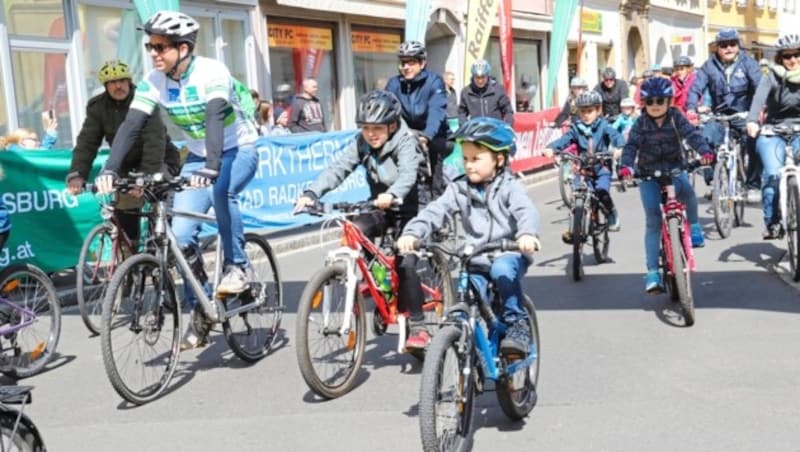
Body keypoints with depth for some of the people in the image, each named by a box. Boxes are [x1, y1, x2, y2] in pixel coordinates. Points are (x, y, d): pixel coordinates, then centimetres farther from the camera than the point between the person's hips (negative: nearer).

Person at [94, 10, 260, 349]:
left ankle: (237, 266, -16)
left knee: (221, 190, -38)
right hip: (198, 156, 5)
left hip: (238, 150, -5)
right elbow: (130, 125, -17)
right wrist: (110, 169, -31)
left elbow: (214, 118, -39)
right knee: (181, 235, -8)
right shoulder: (154, 81, -10)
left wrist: (212, 168, -53)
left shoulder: (211, 72, -25)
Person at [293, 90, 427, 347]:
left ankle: (417, 327, -6)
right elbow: (338, 169, -19)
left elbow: (408, 174, -38)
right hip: (379, 207, 5)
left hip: (408, 209, -5)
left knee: (405, 263, -19)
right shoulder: (362, 144, -6)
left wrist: (391, 194, -60)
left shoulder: (405, 143, -20)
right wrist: (312, 193, -35)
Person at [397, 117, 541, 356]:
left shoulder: (509, 187, -7)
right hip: (476, 260, 4)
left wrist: (527, 234, -46)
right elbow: (434, 211, -8)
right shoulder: (460, 189, 2)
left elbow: (526, 211, -24)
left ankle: (517, 323, -18)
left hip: (509, 255, -3)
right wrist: (412, 233, -26)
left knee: (502, 269, -35)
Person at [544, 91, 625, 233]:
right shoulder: (576, 128, 1)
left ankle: (611, 212, 5)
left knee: (602, 191, -25)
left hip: (602, 169, -2)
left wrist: (620, 147, -39)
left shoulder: (603, 126, -3)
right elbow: (564, 139, -12)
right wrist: (551, 148, -31)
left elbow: (615, 135, -17)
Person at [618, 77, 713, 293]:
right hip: (648, 174, 0)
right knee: (653, 222, -8)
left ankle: (693, 225, -2)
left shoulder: (676, 118, -4)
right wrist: (625, 166, -34)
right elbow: (631, 146, -15)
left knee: (686, 190, -34)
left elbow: (692, 134, -16)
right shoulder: (641, 124, -5)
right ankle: (653, 271, -4)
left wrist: (705, 151, -36)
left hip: (675, 169, 0)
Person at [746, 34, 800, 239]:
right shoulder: (772, 77, -3)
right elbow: (759, 97, -21)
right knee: (773, 174, -23)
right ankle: (772, 222, -14)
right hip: (773, 133, -2)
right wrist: (752, 120, -40)